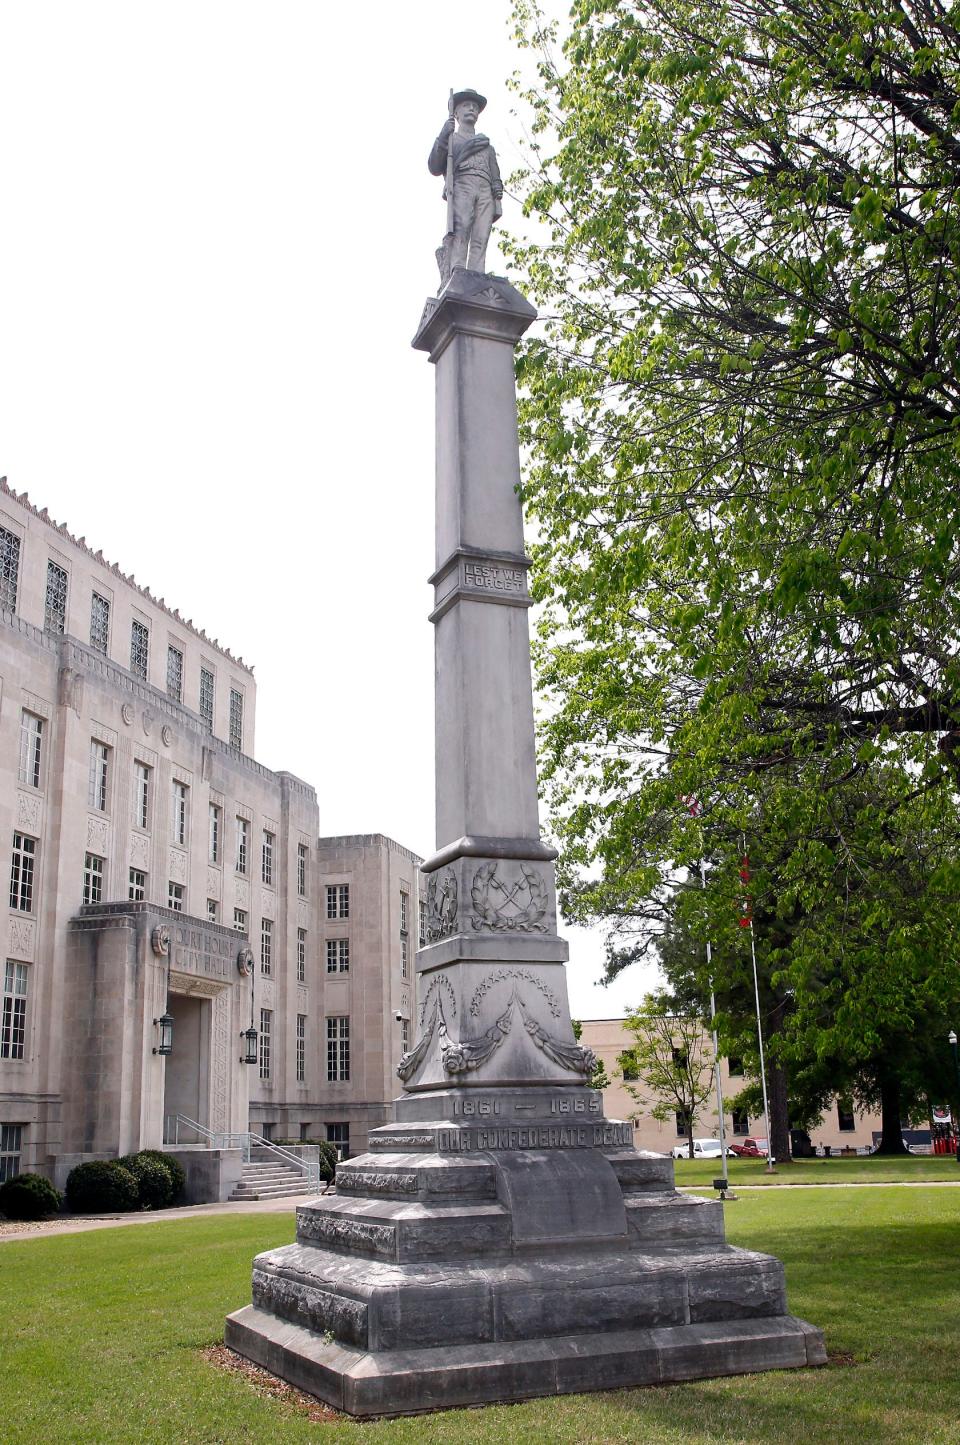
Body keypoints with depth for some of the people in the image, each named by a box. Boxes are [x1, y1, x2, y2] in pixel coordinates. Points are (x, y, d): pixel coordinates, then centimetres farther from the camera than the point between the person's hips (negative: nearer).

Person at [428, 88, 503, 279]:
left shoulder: (487, 145, 36)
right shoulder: (450, 138, 28)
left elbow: (496, 177, 24)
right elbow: (434, 168, 11)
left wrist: (498, 202, 6)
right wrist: (442, 138, -1)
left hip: (486, 190, 3)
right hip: (461, 185, -3)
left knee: (480, 241, -18)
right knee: (459, 233, -29)